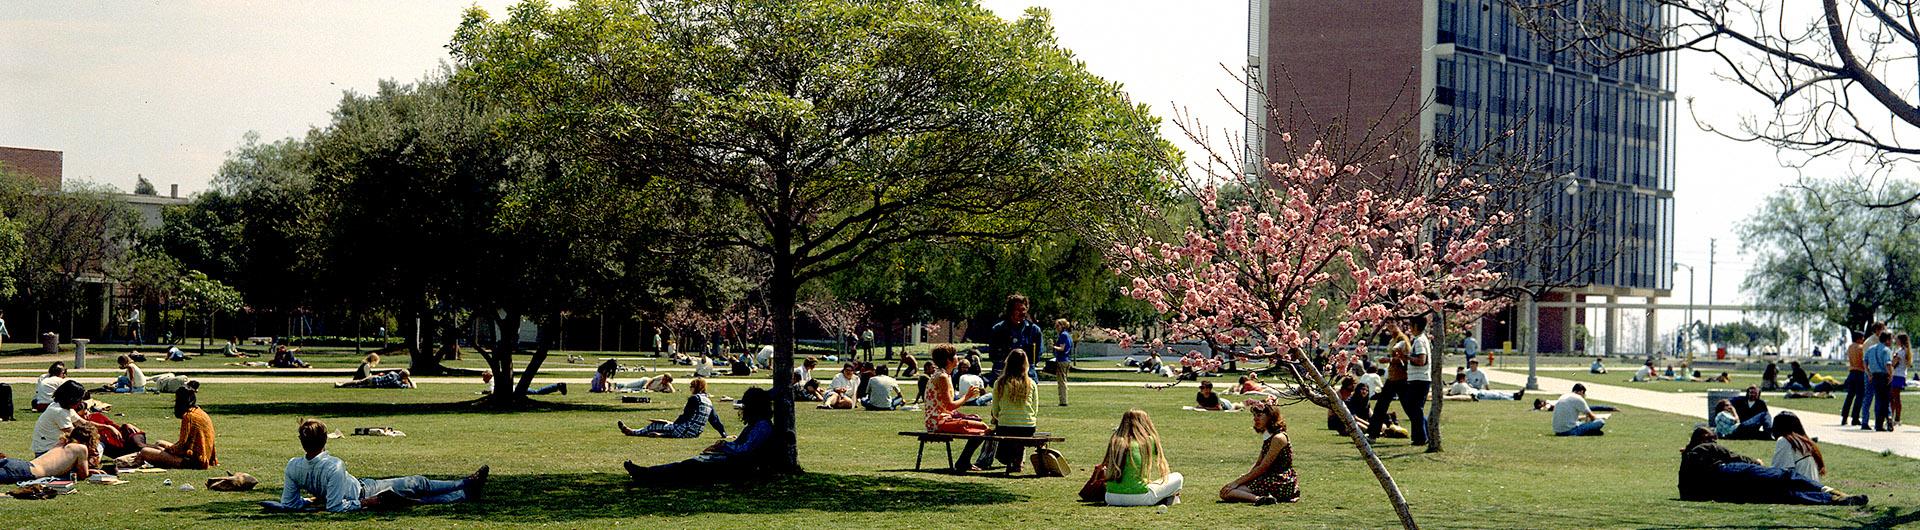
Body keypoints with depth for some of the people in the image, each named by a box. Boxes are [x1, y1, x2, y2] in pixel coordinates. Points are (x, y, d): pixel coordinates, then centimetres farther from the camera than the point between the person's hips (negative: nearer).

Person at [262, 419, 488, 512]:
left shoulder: (293, 466, -17)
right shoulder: (333, 466, -38)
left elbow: (288, 503, -8)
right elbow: (336, 507, -34)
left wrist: (314, 501, 1)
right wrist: (365, 504, -22)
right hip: (365, 493, -7)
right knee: (419, 484, 9)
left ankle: (465, 488, 27)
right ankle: (468, 489, 27)